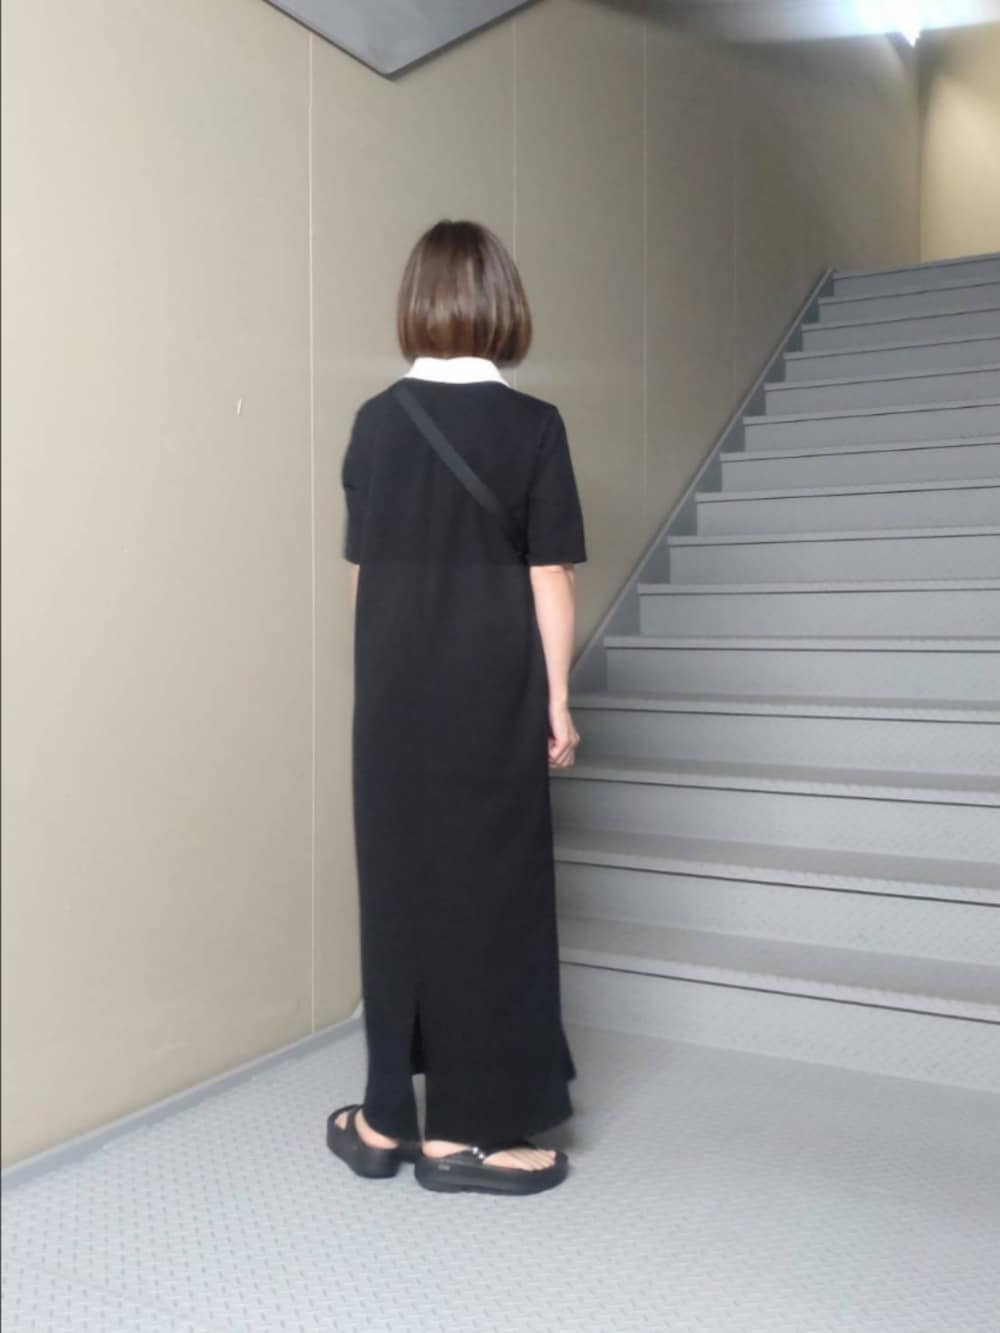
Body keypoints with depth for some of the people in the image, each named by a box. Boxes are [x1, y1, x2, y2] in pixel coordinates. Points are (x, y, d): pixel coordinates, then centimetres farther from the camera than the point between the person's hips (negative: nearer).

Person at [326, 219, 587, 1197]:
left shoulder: (375, 422, 3)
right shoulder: (532, 426, -7)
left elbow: (362, 568, 7)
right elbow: (550, 582, -7)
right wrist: (557, 699, 1)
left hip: (393, 695, 4)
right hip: (492, 695, -3)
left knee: (398, 885, 12)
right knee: (489, 890, 6)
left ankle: (388, 1117, 23)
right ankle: (470, 1130, 16)